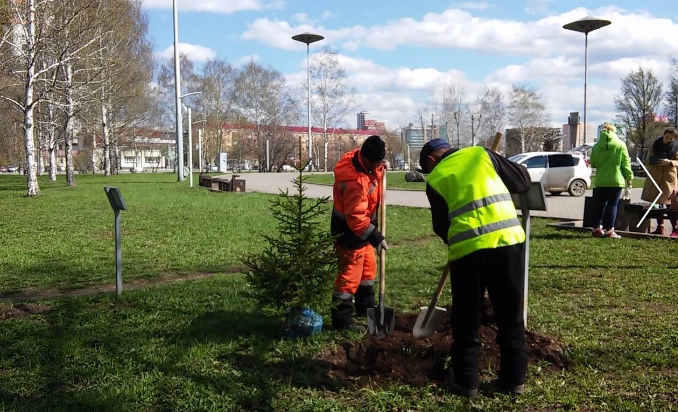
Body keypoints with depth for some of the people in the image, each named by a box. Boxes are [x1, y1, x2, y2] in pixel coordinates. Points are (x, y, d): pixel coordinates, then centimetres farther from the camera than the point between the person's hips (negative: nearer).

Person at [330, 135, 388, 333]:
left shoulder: (367, 162, -5)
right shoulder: (354, 180, -34)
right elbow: (356, 217, -33)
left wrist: (379, 171, 4)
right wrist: (375, 236, -32)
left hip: (362, 227, 10)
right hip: (349, 231, -10)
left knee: (368, 268, 21)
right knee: (350, 274, -5)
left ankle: (366, 307, 38)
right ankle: (342, 319, 5)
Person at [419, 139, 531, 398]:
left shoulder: (435, 179, 9)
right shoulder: (480, 153, 12)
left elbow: (441, 226, 12)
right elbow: (523, 181, 14)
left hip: (468, 248, -2)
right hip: (509, 239, 2)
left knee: (466, 320, 13)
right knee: (511, 315, 14)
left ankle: (466, 381, 20)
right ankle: (514, 378, 24)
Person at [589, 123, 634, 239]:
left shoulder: (596, 146, 1)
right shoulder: (620, 145, -4)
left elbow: (592, 163, 5)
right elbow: (626, 163, -3)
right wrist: (629, 177, 5)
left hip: (600, 181, 2)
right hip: (616, 180, -2)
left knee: (600, 205, 11)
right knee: (612, 205, 1)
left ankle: (598, 228, 10)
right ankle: (609, 230, -1)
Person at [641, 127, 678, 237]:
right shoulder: (655, 145, 5)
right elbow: (647, 161, 6)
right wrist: (655, 162, -15)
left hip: (669, 178, -3)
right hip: (655, 178, 3)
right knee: (657, 203, 8)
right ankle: (660, 227, 17)